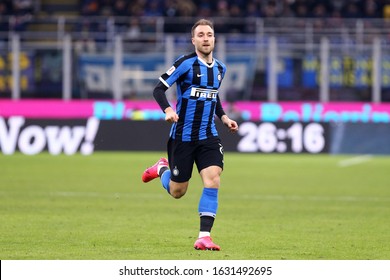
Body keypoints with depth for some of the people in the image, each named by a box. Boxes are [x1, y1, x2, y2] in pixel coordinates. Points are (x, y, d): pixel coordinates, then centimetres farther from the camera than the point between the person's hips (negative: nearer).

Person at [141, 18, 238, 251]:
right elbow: (159, 89, -11)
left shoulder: (220, 68, 9)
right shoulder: (186, 63, -10)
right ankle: (162, 168, 41)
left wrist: (223, 117, 12)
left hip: (208, 136, 4)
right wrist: (168, 110, -29)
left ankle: (204, 236, -13)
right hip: (182, 135, -4)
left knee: (213, 181, -17)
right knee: (177, 192, 6)